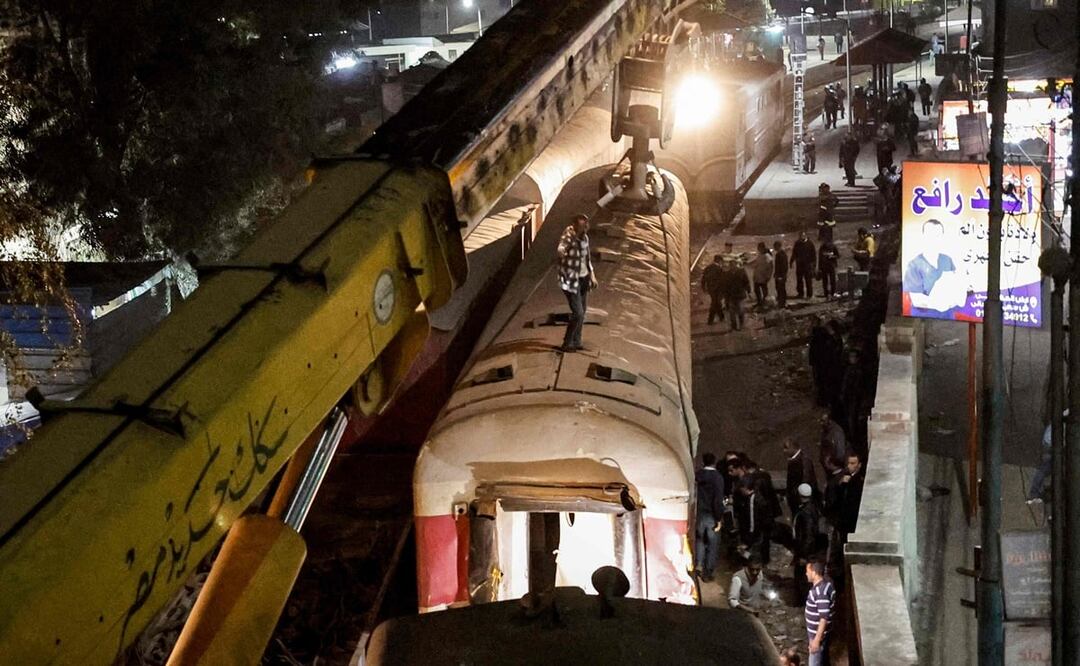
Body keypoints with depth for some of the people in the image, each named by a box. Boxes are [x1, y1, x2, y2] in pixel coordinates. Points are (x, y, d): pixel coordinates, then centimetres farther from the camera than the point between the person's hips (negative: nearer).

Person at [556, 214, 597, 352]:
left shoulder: (585, 237, 2)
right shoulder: (568, 239, -22)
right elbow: (561, 251, -44)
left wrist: (592, 274, 16)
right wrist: (568, 237, -55)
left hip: (584, 278, 8)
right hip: (571, 280, -8)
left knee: (583, 311, 16)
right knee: (577, 313, -10)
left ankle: (576, 342, 31)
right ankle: (567, 344, 6)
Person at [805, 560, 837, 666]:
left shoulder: (821, 591, -29)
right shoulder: (825, 583, 2)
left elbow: (824, 618, -29)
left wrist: (816, 639, -25)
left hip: (818, 634, -9)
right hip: (818, 632, 10)